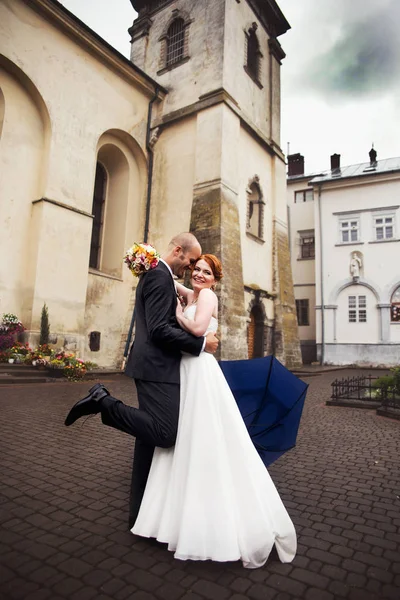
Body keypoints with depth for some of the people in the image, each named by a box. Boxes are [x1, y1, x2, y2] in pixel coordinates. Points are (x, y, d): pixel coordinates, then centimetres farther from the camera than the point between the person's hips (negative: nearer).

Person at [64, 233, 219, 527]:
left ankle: (140, 510, 23)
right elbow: (159, 330, -22)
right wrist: (201, 343, -14)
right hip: (157, 367, -11)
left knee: (150, 436, 13)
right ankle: (103, 401, -6)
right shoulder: (160, 276, -13)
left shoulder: (155, 274, 20)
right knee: (165, 433, -14)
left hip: (153, 365, 11)